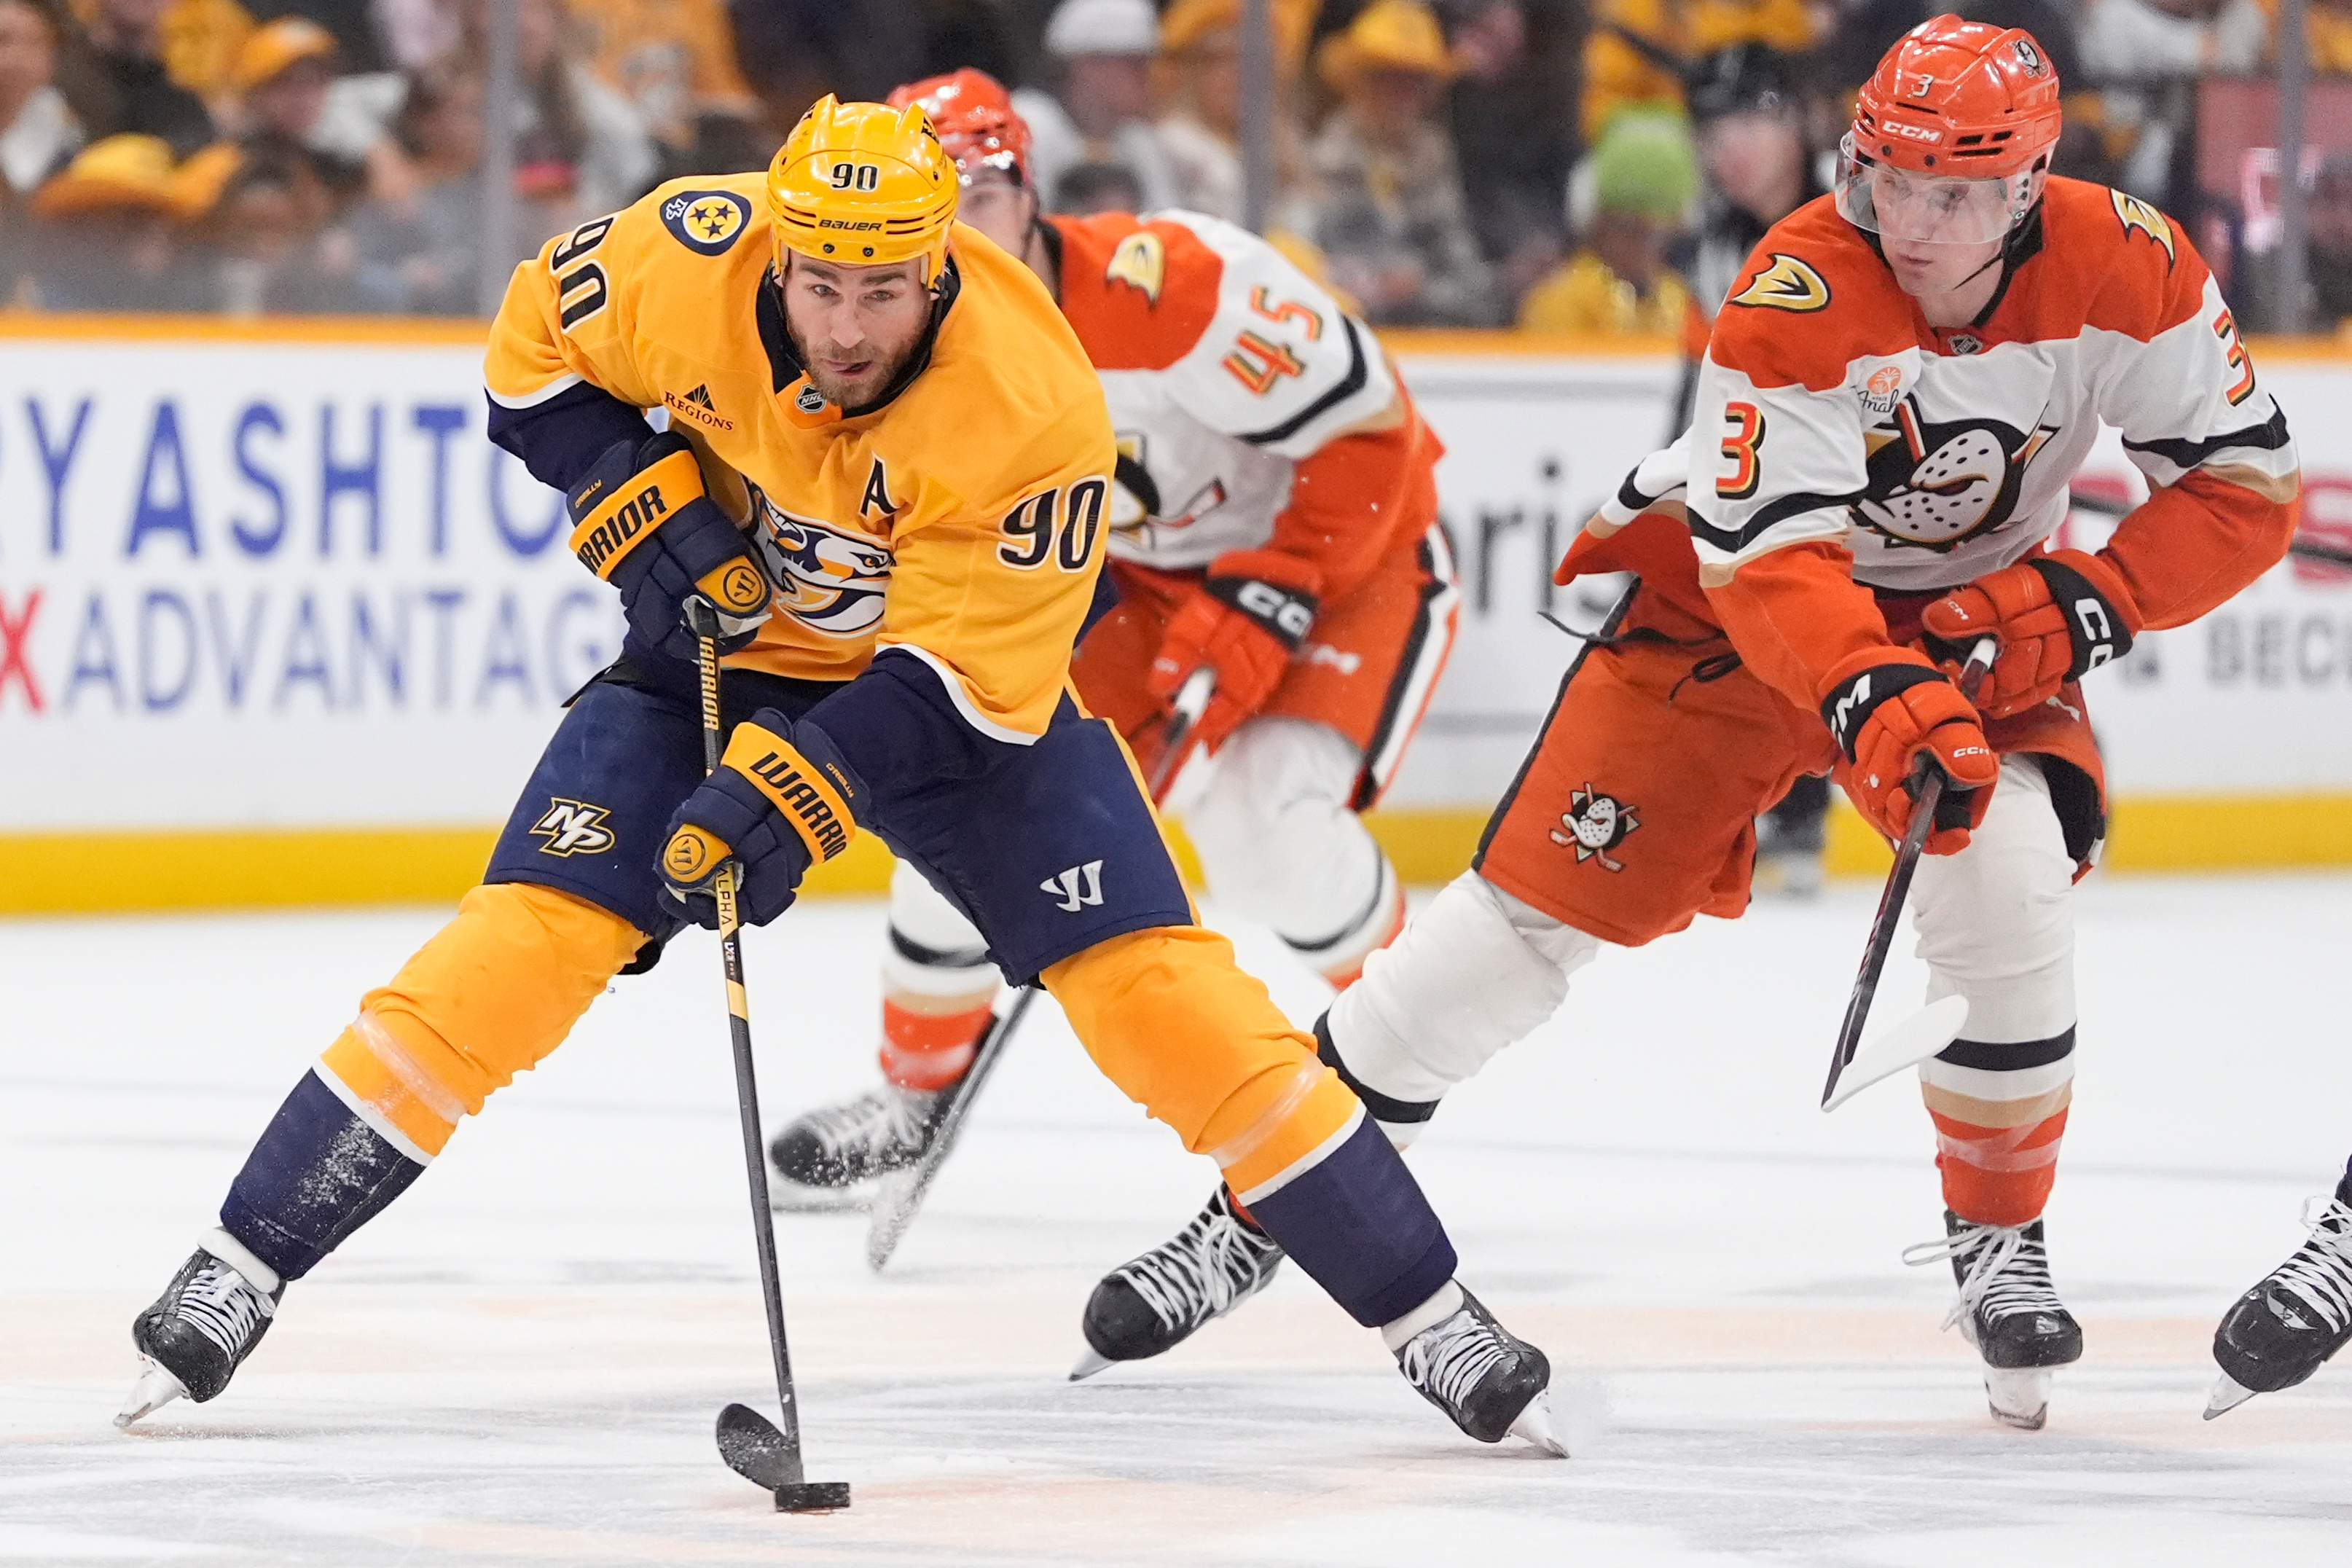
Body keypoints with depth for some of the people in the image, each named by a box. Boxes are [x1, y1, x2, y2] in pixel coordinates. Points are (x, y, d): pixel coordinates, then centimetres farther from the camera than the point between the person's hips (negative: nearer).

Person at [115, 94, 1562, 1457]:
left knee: (1153, 981, -12)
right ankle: (244, 1271, -5)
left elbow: (961, 678, -29)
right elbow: (537, 347, -5)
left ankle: (1429, 1315, -2)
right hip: (720, 640, 2)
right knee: (532, 934, -13)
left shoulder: (1035, 414, -32)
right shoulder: (689, 256, -26)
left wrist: (792, 794, -40)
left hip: (967, 678, -2)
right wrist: (642, 506, -19)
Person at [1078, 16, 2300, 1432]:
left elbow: (2244, 489, -13)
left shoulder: (2122, 269, -21)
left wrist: (2085, 605, -26)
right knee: (1546, 894, -8)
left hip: (1977, 613, 2)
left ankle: (2001, 1238, -5)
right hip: (1730, 591, -2)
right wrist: (1880, 704, -53)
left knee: (2010, 872, -25)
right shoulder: (1799, 294, -30)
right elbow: (1769, 556, -36)